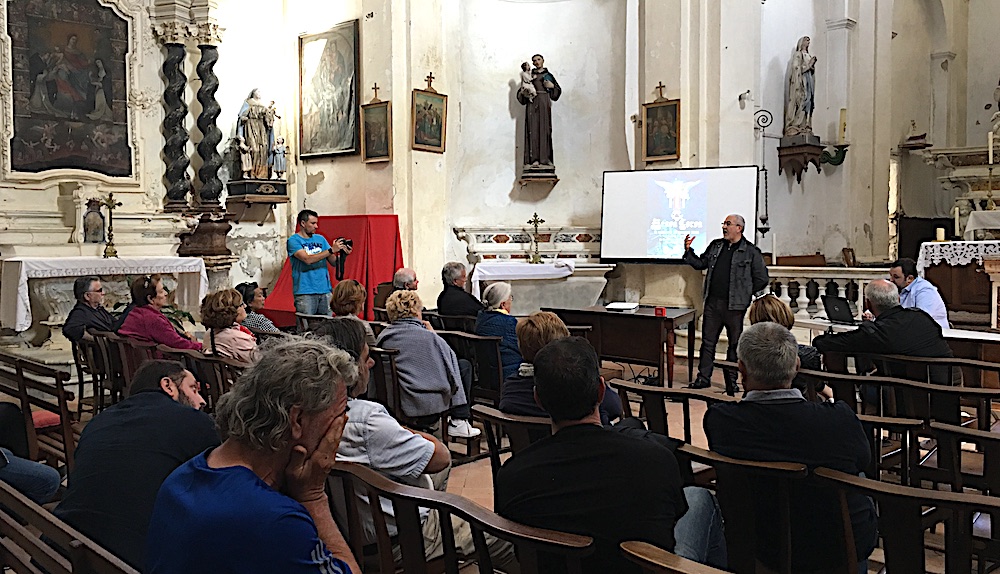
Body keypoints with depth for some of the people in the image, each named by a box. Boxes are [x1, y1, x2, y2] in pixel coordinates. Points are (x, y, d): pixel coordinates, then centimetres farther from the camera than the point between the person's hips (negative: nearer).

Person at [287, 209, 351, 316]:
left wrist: (342, 254, -8)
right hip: (305, 293, -5)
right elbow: (308, 259, -17)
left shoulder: (320, 239, 14)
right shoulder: (293, 241, -2)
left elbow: (334, 262, 13)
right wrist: (331, 250, -19)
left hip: (325, 291, 5)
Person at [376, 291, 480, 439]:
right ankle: (458, 422, 16)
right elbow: (450, 359, 0)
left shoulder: (383, 337, 0)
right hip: (430, 405, -6)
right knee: (465, 365, 17)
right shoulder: (429, 337, -13)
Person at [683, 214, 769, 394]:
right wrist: (688, 251, 6)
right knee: (708, 341, 9)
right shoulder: (715, 246, 11)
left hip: (735, 305, -4)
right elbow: (700, 263, 21)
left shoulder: (751, 251, -4)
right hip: (713, 303, 4)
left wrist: (744, 293, 0)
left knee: (734, 344, 6)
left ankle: (732, 383, 16)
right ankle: (703, 378, 18)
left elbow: (761, 279, -1)